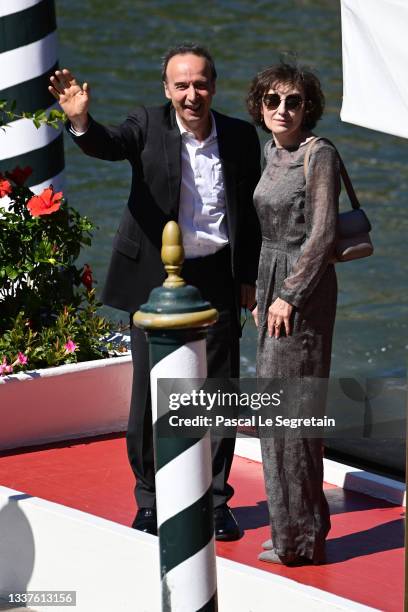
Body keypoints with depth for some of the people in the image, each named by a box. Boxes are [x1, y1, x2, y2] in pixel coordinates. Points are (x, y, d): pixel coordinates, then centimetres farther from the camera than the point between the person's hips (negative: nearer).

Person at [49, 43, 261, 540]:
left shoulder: (240, 137, 2)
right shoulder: (149, 126, -6)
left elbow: (250, 212, 9)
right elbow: (108, 145, -26)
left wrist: (249, 278, 8)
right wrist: (81, 122, -47)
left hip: (216, 279, 2)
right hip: (155, 277, -2)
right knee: (149, 392, 3)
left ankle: (215, 499, 21)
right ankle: (149, 503, 17)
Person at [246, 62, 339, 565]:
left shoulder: (319, 155, -14)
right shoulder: (273, 154, 12)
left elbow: (323, 234, -18)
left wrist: (290, 295, -19)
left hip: (304, 287, -9)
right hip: (273, 279, 9)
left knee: (287, 406, -6)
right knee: (278, 405, 12)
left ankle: (300, 537, 1)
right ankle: (296, 527, 20)